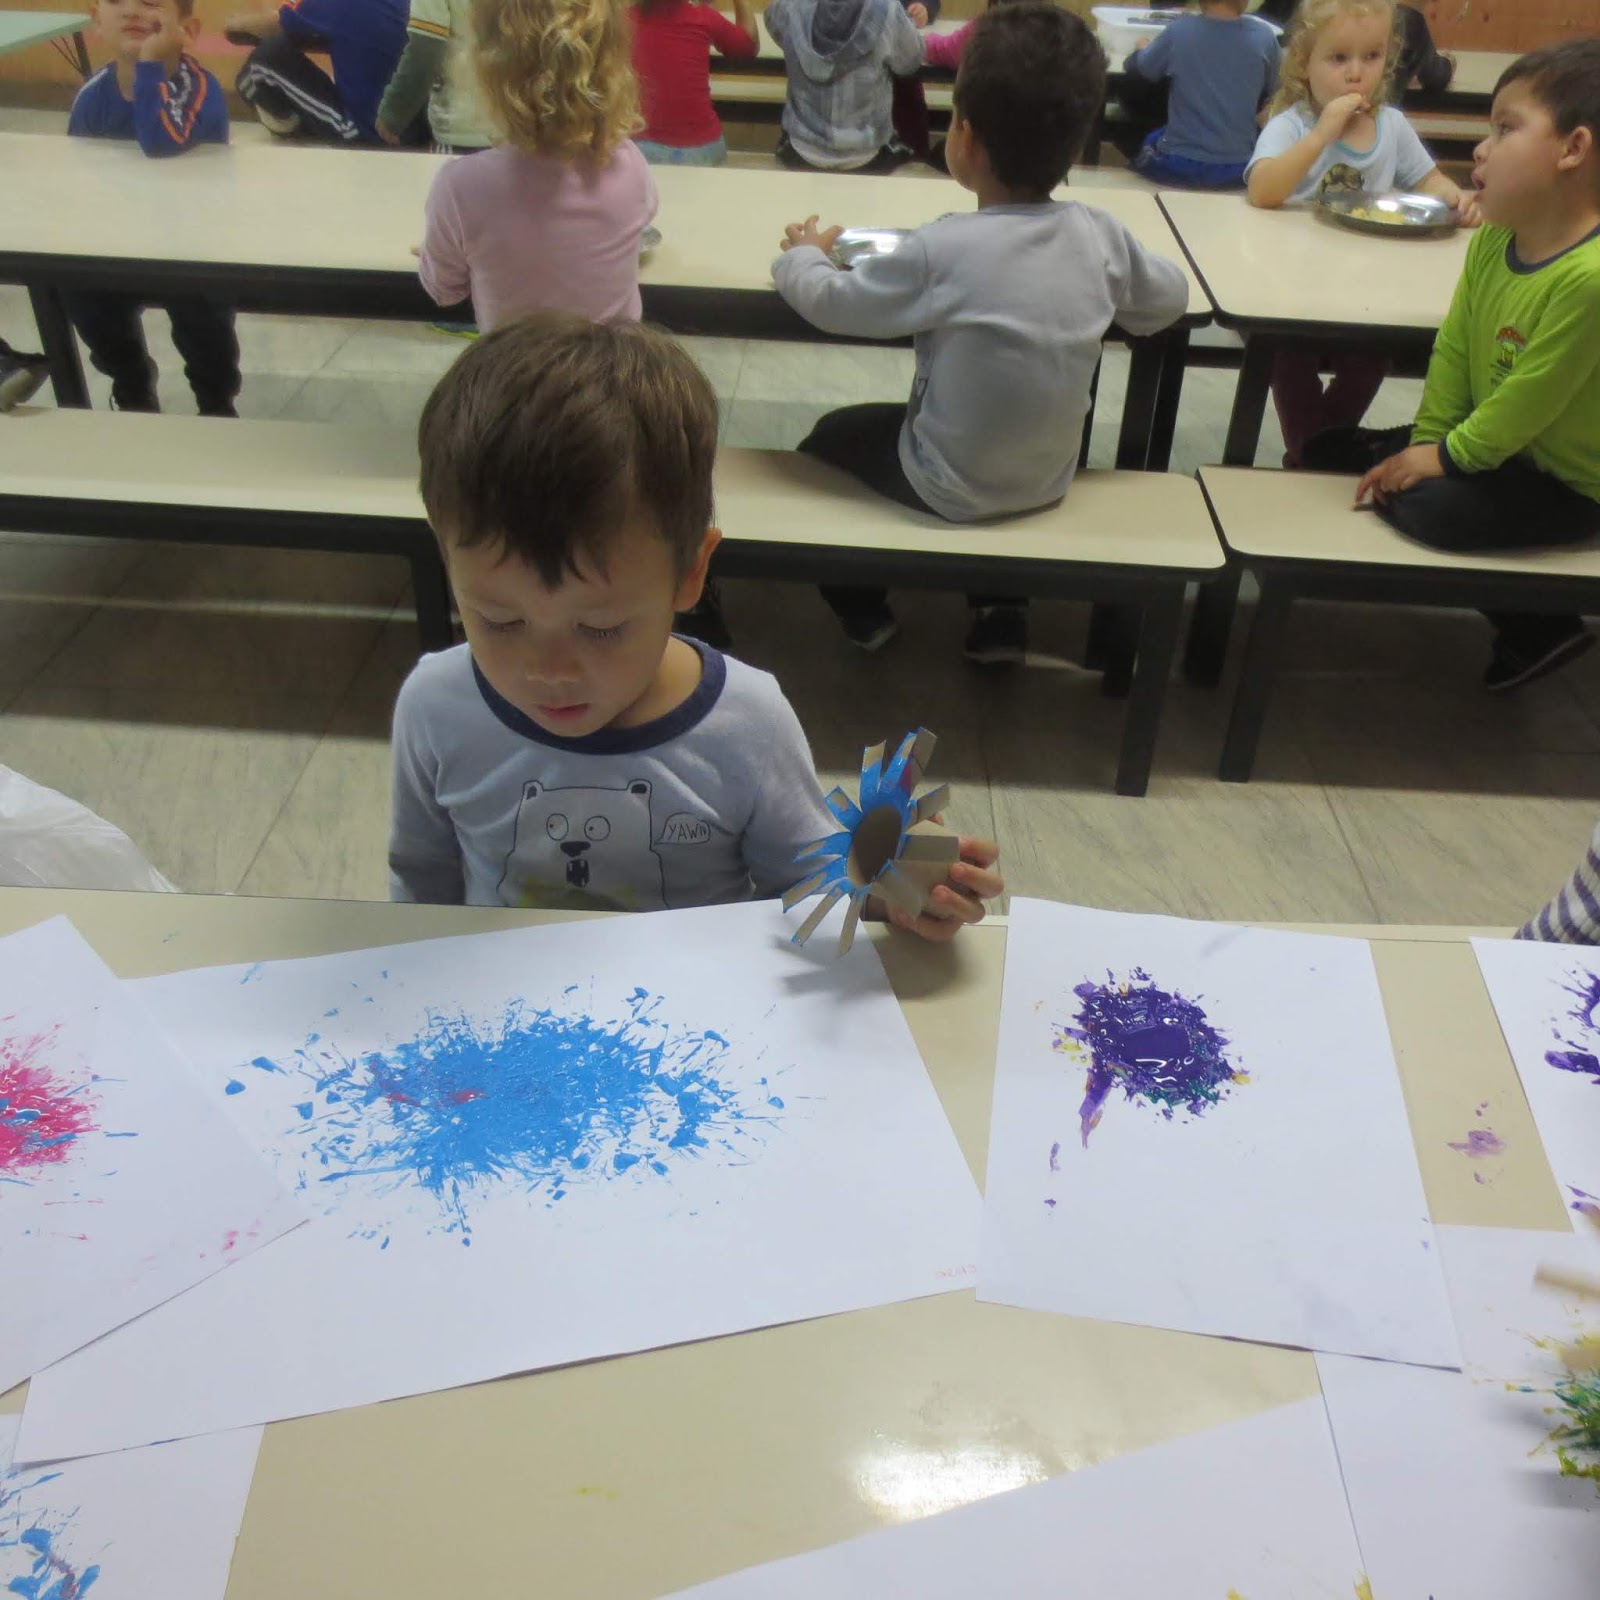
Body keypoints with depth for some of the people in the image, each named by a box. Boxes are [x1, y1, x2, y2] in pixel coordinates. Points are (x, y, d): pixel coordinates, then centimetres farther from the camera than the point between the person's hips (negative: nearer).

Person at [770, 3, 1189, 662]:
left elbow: (832, 304, -12)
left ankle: (862, 610, 33)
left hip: (951, 489, -5)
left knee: (830, 437, 20)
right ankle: (1000, 613, 36)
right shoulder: (1100, 234, -11)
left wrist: (802, 255, 8)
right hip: (1050, 477, 5)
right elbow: (1168, 299, 6)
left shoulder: (943, 249, -25)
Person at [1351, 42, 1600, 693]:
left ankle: (1539, 628, 0)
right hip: (1498, 446, 9)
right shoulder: (1492, 240, -5)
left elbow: (1530, 398, -28)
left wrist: (1445, 457, -19)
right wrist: (1426, 444, -8)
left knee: (1433, 510, -31)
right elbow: (1453, 349, -1)